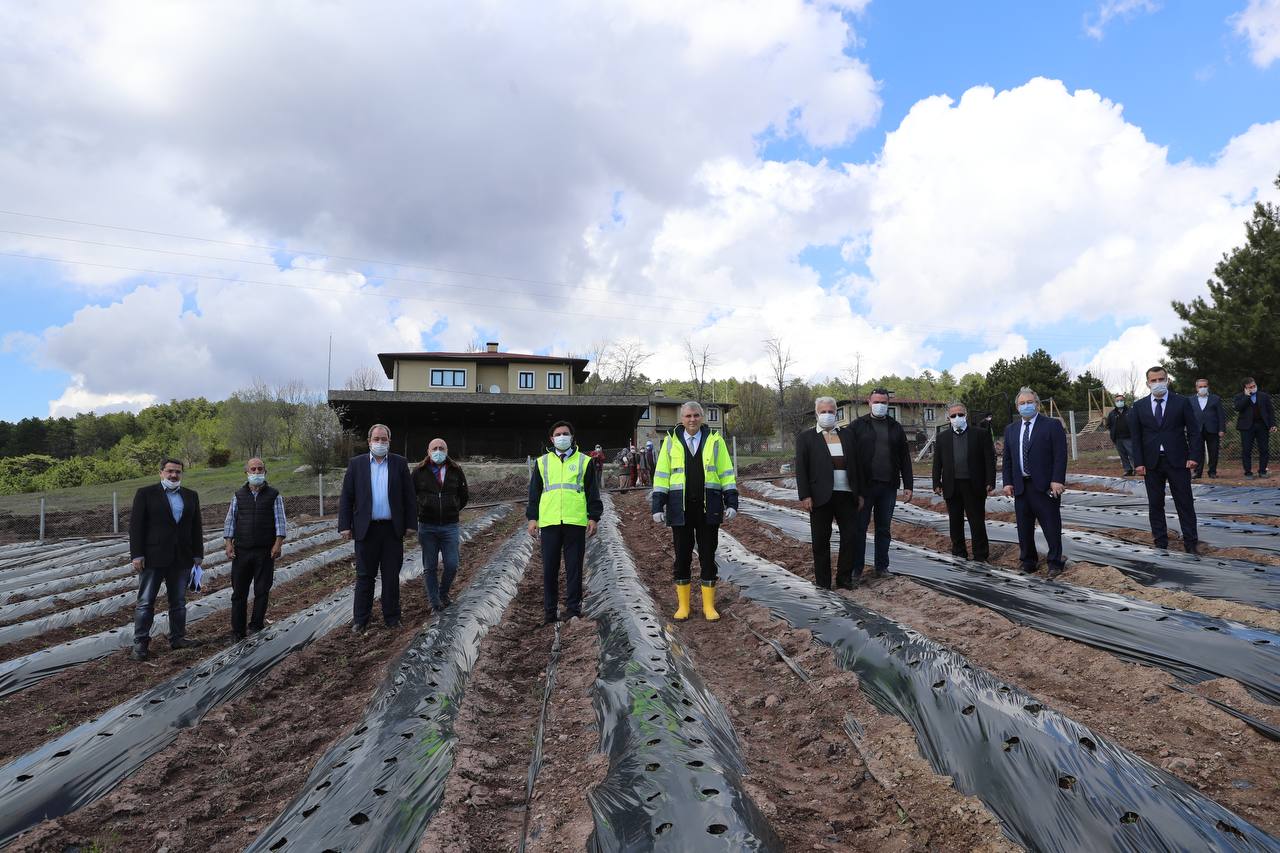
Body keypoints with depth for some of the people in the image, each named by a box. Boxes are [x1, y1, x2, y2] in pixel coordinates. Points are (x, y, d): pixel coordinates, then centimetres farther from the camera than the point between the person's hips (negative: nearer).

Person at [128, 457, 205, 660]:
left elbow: (196, 528, 11)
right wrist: (137, 555, -11)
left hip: (181, 558, 4)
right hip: (153, 558, -4)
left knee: (178, 601, 10)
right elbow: (135, 525, -6)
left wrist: (198, 555, 7)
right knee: (146, 602, 1)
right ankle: (140, 643, 8)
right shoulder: (145, 493, -2)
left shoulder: (191, 496, 10)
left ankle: (177, 638, 19)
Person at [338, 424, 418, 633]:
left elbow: (409, 496, 3)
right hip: (366, 529, 0)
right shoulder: (356, 464, 3)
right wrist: (345, 526, -4)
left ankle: (391, 618, 19)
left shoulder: (400, 463, 3)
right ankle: (360, 620, 16)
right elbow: (346, 497, 2)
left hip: (393, 529, 0)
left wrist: (410, 523, -2)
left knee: (391, 576, 9)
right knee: (364, 576, 7)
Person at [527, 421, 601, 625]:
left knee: (574, 568, 2)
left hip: (575, 522, -1)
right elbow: (534, 492, 15)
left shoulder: (585, 461, 10)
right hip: (549, 523, 1)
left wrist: (593, 518, 2)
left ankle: (573, 609, 11)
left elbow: (592, 492, 9)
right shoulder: (542, 462, 14)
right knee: (549, 569, 4)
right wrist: (532, 518, 7)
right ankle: (550, 612, 13)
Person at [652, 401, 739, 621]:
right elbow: (661, 475, 4)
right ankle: (682, 605, 18)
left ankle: (709, 605, 18)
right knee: (682, 557, 6)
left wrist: (731, 502, -3)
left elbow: (726, 473, 4)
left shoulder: (714, 441, 3)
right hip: (680, 509, 0)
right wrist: (658, 506, -2)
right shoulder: (671, 442, 4)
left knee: (708, 556, 6)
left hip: (708, 508, 0)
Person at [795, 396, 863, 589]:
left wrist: (859, 493, 9)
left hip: (846, 495, 3)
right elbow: (801, 469, -4)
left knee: (850, 537, 4)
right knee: (821, 541, 4)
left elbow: (855, 464, 13)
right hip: (821, 497, -3)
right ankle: (823, 584, 14)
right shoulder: (806, 437, 2)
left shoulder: (847, 434, 13)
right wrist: (805, 496, -11)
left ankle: (844, 580, 18)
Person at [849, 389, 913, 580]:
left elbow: (905, 458, 11)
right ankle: (856, 568, 9)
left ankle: (882, 566, 18)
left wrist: (908, 485, 4)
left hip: (888, 486, 3)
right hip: (864, 485, -3)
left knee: (884, 528, 9)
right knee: (859, 527, 2)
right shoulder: (858, 426, 2)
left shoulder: (896, 428, 11)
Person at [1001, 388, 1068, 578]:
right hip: (1020, 487, 5)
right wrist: (1007, 482, 4)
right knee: (1024, 527, 10)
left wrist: (1057, 480, -15)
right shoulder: (1010, 429, 14)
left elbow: (1060, 455, -7)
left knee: (1052, 526, 2)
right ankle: (1028, 562, 21)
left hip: (1045, 485, -5)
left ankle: (1055, 563, 14)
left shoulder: (1052, 425, -1)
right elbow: (1007, 459, 13)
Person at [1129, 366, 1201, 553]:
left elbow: (1194, 431, 0)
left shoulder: (1182, 402, 1)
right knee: (1155, 505, 7)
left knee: (1185, 503, 3)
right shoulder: (1139, 406, 4)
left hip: (1177, 461, -1)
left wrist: (1194, 456, -10)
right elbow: (1136, 437, 4)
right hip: (1151, 463, 2)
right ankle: (1161, 543, 16)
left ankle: (1190, 543, 11)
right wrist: (1139, 462, -3)